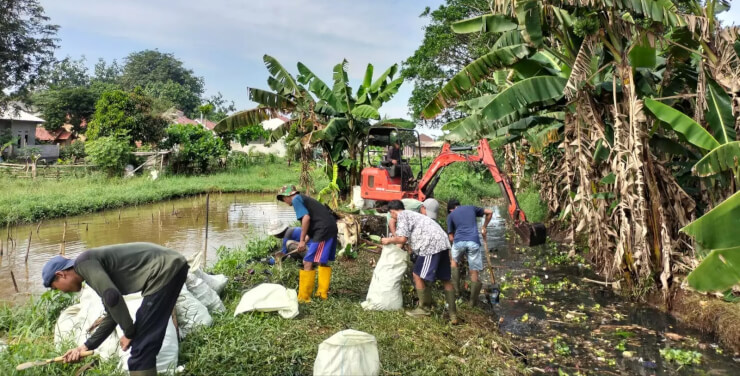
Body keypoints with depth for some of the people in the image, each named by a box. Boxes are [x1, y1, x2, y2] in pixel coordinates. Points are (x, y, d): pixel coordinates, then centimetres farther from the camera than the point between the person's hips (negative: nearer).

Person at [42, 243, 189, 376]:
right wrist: (86, 346, 30)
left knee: (141, 346, -3)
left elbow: (112, 297, -16)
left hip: (166, 270, -10)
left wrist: (129, 333, -4)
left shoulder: (83, 262, -2)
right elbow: (112, 315, 31)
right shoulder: (96, 267, 25)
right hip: (171, 268, 10)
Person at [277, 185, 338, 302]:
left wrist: (302, 240, -11)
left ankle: (304, 297, -2)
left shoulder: (296, 199, -1)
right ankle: (323, 293, 30)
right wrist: (306, 240, 25)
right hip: (331, 228, 10)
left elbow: (306, 218, -16)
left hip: (323, 230, -10)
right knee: (323, 262, 22)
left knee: (308, 263, -6)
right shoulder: (304, 199, 26)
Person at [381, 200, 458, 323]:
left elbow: (402, 239, -9)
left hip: (431, 244, -9)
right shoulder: (411, 214, 28)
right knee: (445, 279, 12)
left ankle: (424, 308, 15)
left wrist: (389, 240, 8)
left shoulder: (402, 215, 0)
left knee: (418, 276, 4)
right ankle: (453, 314, 16)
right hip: (442, 243, 9)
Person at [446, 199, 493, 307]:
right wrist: (484, 228, 32)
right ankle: (473, 301, 15)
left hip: (459, 241, 0)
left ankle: (456, 289, 24)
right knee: (474, 272, 9)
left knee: (454, 261, 30)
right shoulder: (471, 208, 23)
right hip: (474, 242, 0)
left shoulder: (450, 215, 18)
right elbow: (489, 212, 27)